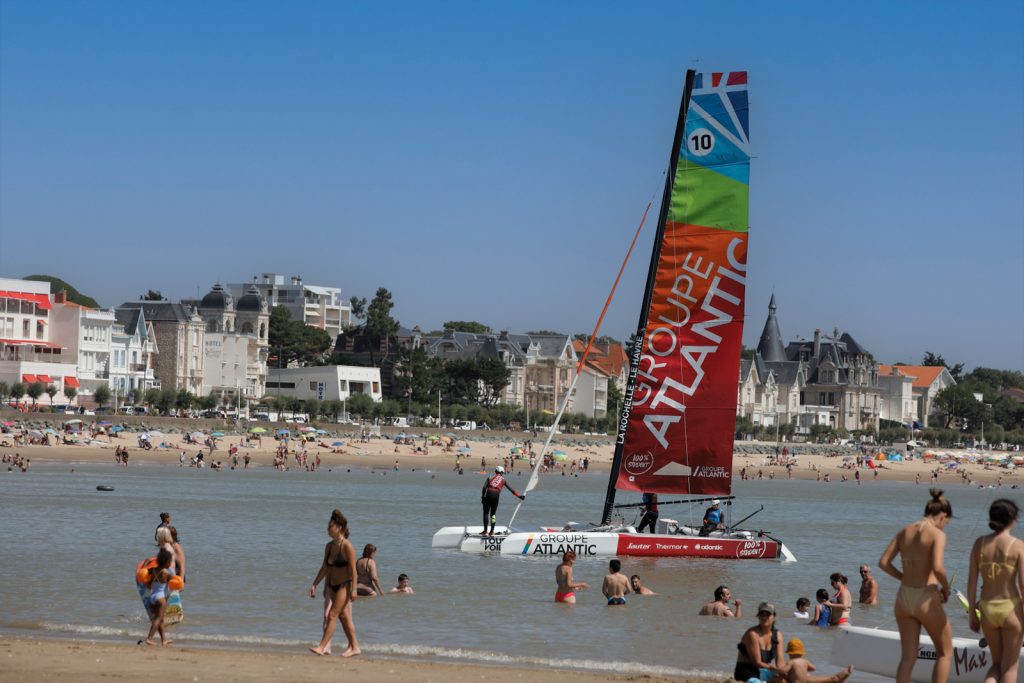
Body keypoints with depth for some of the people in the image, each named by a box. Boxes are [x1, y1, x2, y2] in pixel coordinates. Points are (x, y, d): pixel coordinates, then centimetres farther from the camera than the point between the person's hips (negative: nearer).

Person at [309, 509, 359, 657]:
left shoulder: (347, 546, -14)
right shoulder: (329, 546, 9)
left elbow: (353, 569, -16)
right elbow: (324, 568, 15)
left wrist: (353, 589, -20)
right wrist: (314, 584, 11)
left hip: (344, 585, -8)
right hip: (332, 586, 8)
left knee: (332, 615, -12)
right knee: (343, 616, 12)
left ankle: (322, 647, -13)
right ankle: (354, 647, 19)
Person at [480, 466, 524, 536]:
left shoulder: (490, 477, 16)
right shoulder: (503, 480, 16)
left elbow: (484, 487, 5)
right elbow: (510, 489, 15)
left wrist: (482, 497, 9)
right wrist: (519, 496, 19)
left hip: (488, 494, 0)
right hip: (496, 495, 0)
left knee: (486, 513, 11)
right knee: (493, 514, 13)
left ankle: (485, 531, 7)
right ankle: (492, 532, 10)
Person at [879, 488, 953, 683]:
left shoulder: (905, 532, 8)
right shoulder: (937, 534, -10)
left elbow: (884, 562, 6)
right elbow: (938, 567, -23)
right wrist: (946, 588, -5)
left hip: (904, 597, 6)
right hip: (926, 598, -6)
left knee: (908, 657, 10)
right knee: (945, 652, 14)